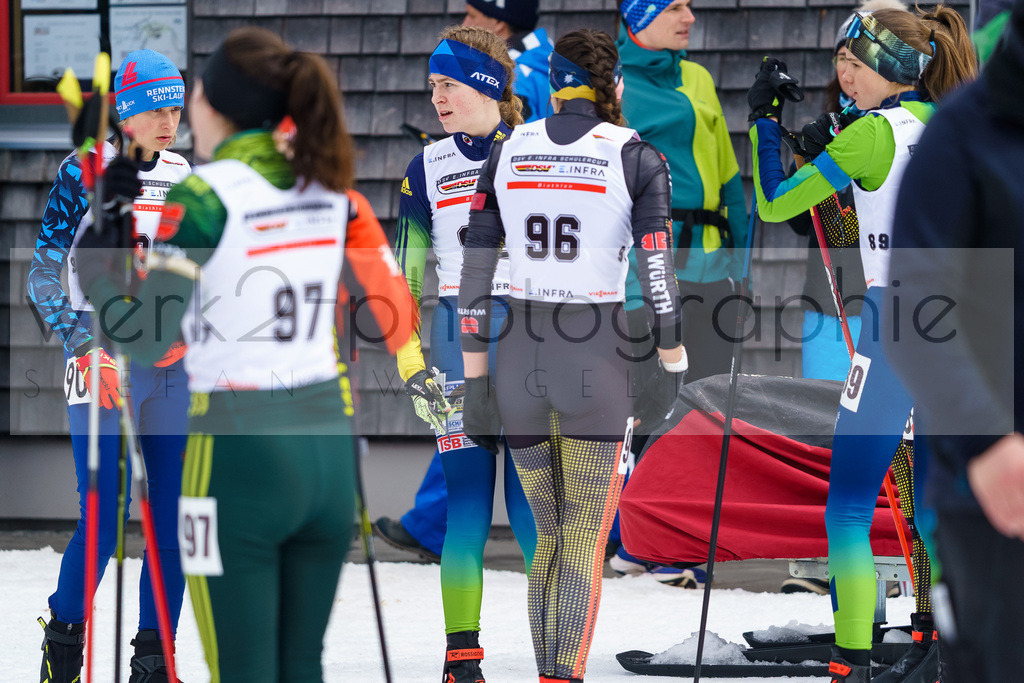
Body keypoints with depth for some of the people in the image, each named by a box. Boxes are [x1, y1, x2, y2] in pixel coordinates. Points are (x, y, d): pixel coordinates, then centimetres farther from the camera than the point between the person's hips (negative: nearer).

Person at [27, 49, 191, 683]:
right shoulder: (83, 173, -4)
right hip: (104, 366, -5)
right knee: (102, 523, -8)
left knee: (175, 522, 2)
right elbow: (44, 277, -4)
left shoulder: (184, 178, 10)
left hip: (175, 367, 5)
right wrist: (88, 351, -14)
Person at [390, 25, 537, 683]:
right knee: (467, 497, -2)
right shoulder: (428, 170, 8)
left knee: (534, 500, -6)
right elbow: (408, 272, 9)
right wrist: (410, 358, 0)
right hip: (459, 340, 2)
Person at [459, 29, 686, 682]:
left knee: (552, 539, 19)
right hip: (599, 366, -4)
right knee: (584, 551, 0)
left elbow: (475, 277, 3)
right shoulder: (639, 159, -7)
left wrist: (475, 382, 8)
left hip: (520, 363, 4)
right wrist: (675, 364, 3)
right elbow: (659, 280, -10)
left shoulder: (507, 152, 3)